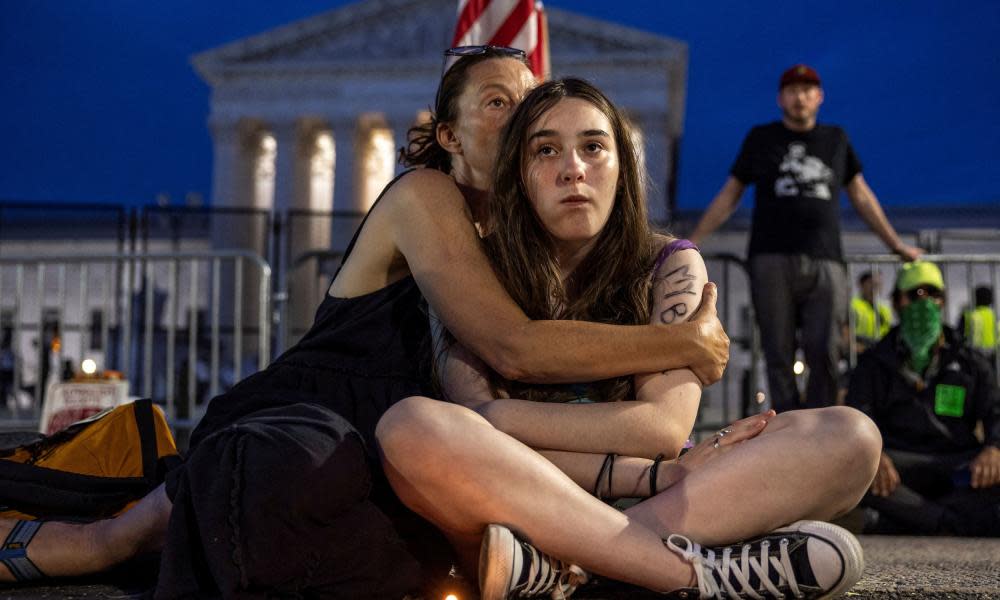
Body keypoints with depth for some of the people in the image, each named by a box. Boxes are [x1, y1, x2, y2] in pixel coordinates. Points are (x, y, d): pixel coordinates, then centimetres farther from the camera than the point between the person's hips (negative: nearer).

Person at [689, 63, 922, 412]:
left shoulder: (836, 140, 19)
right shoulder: (761, 139, 15)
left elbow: (862, 197, 25)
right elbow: (728, 196, 16)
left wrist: (897, 245, 25)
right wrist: (693, 242, 10)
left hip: (825, 263, 1)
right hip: (772, 261, 0)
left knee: (824, 353, -13)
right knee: (778, 356, -4)